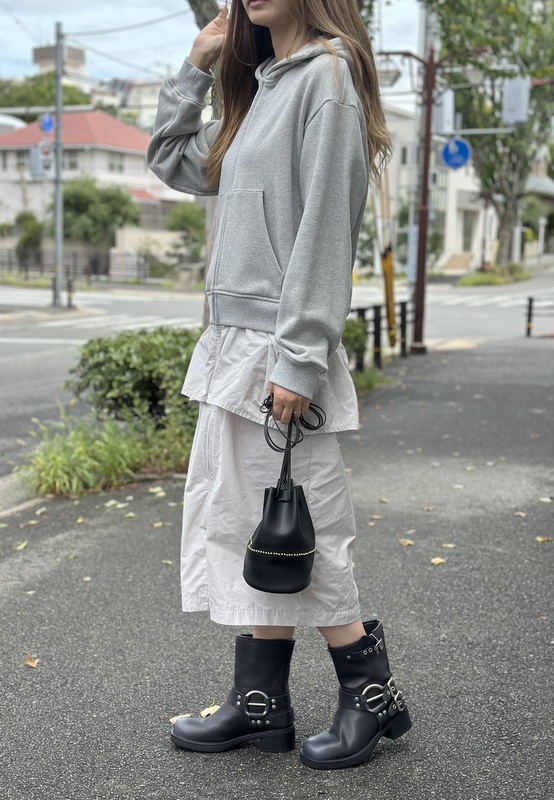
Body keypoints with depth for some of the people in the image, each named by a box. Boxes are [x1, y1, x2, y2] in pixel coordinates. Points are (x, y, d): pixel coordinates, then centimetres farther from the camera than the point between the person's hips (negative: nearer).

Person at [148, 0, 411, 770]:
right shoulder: (260, 84, 18)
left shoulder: (327, 75, -9)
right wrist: (195, 69, 18)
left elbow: (324, 227, -17)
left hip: (279, 350, -9)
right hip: (232, 345, 9)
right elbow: (173, 163, 28)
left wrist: (297, 359, -21)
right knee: (245, 524, 11)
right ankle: (260, 704, 23)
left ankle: (373, 697, 17)